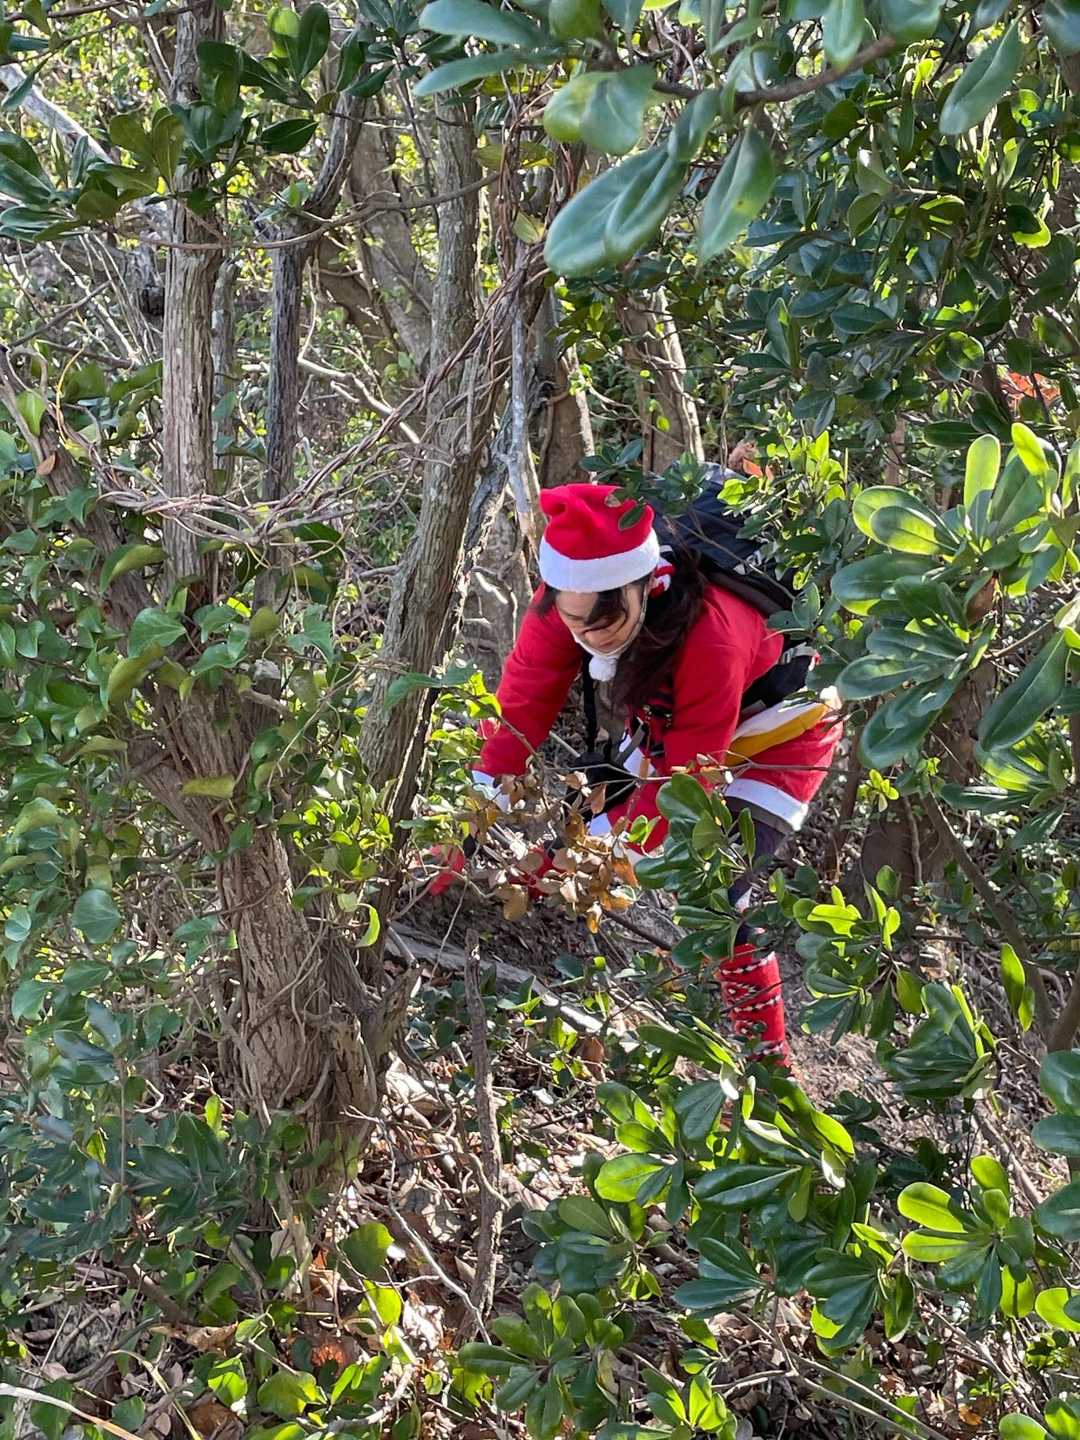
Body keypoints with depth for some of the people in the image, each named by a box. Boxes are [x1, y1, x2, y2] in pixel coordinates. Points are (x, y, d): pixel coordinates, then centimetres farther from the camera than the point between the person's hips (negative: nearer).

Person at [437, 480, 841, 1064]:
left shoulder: (710, 636, -42)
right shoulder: (568, 601, -27)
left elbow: (686, 777, -33)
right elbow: (523, 703, -25)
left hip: (772, 739, -6)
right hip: (668, 725, 7)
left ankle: (771, 1060, 3)